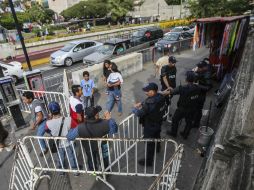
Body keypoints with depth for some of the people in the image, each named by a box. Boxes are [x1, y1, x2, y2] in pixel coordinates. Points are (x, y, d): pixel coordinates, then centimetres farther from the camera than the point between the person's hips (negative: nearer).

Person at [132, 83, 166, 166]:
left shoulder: (150, 103, -39)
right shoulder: (160, 97, -13)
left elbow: (139, 113, -31)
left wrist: (134, 108, -12)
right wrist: (141, 104, -3)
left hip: (150, 126, -8)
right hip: (158, 123, 8)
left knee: (149, 144, 12)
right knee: (157, 136, 33)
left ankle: (148, 161, 32)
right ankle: (157, 148, 62)